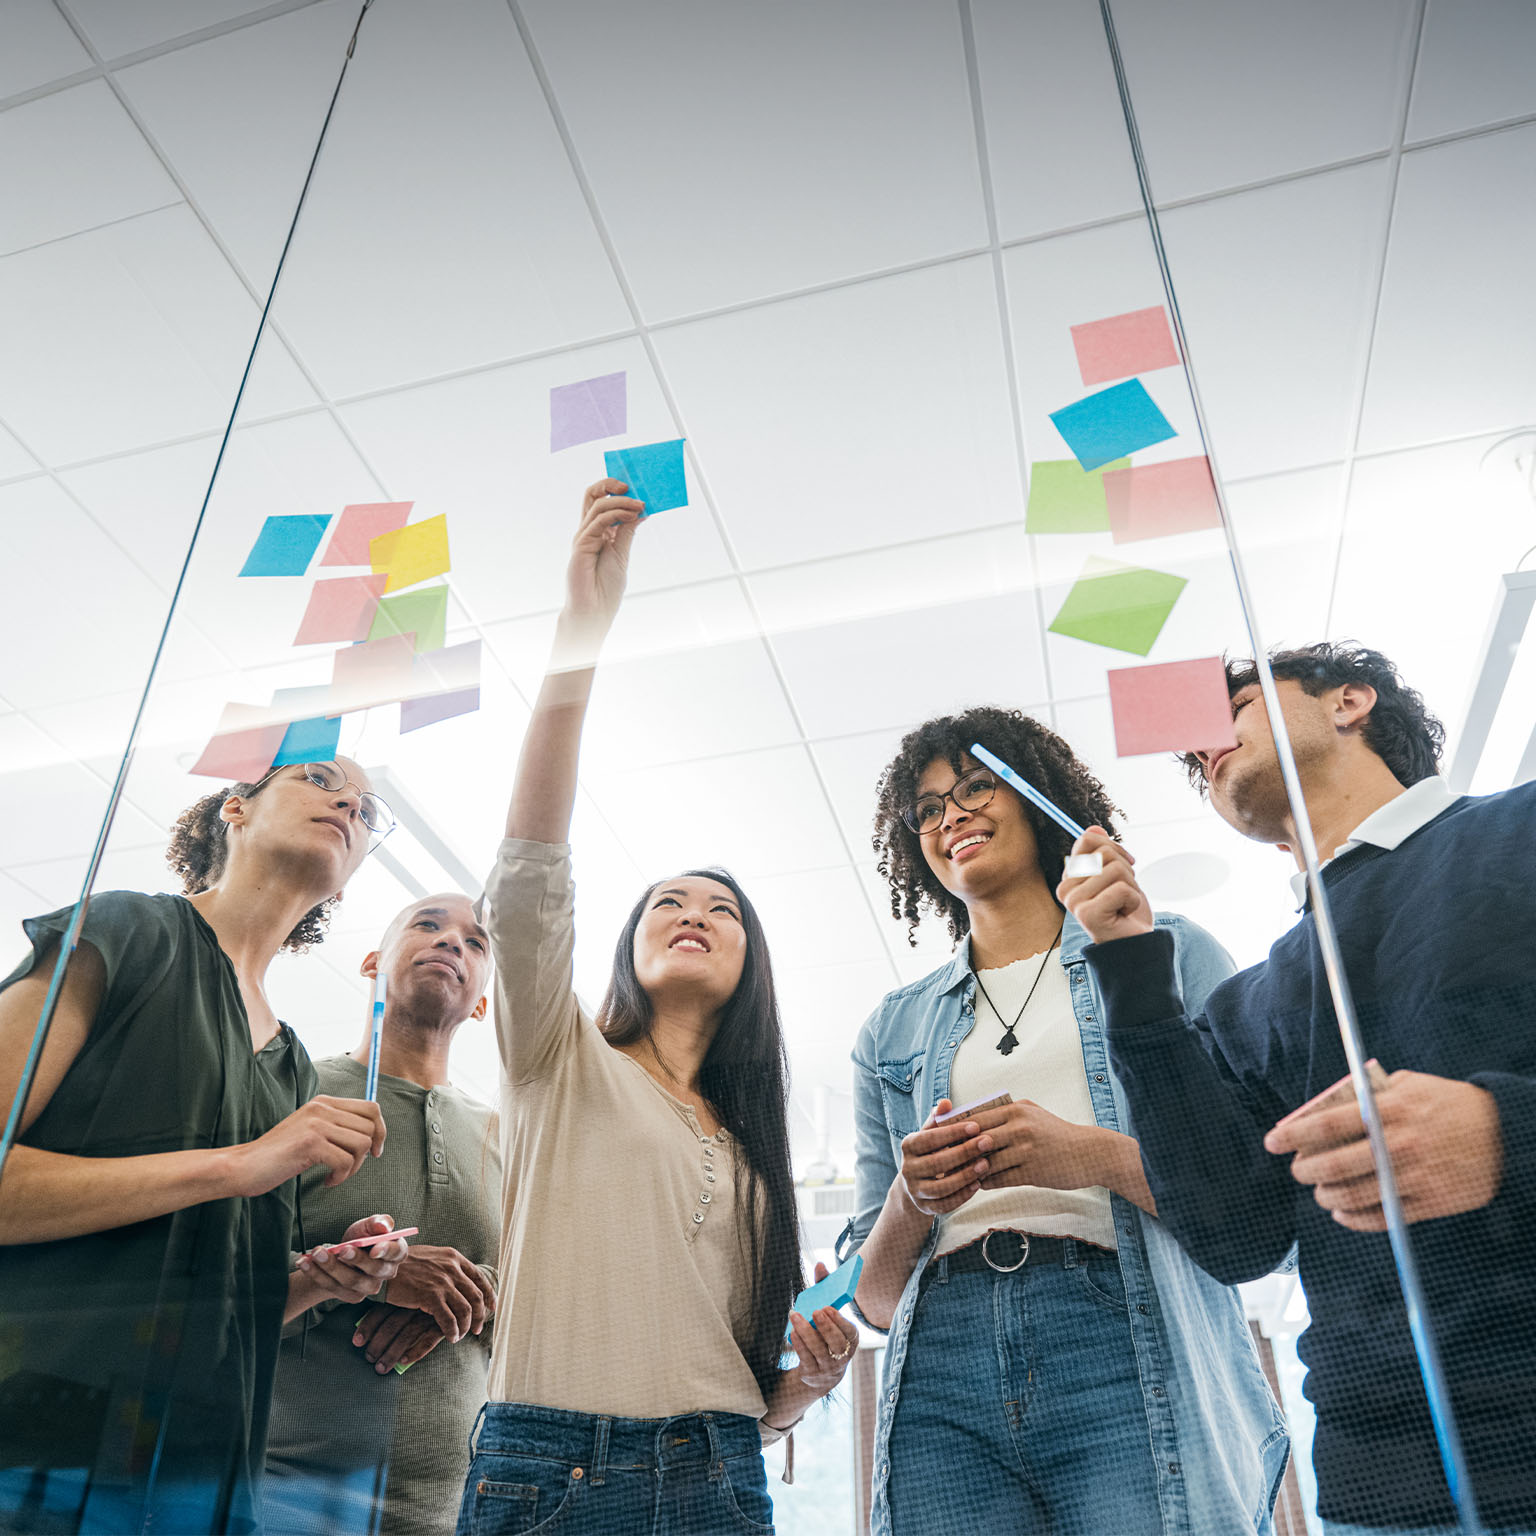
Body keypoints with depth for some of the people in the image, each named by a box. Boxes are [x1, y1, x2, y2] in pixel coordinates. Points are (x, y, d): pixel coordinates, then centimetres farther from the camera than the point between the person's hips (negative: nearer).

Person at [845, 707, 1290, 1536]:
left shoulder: (1170, 953, 11)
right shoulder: (893, 1029, 18)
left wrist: (1099, 1156, -14)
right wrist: (911, 1200, -6)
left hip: (1128, 1350, -2)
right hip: (943, 1375, 2)